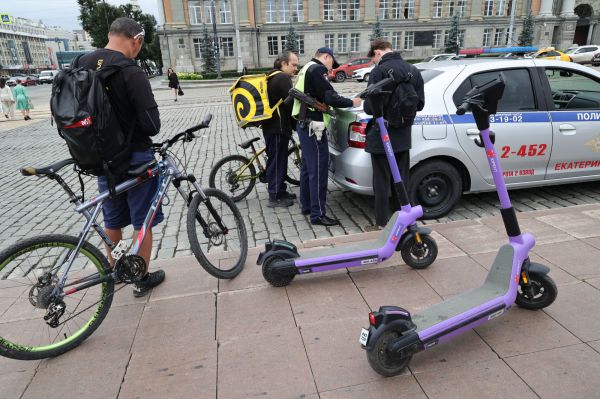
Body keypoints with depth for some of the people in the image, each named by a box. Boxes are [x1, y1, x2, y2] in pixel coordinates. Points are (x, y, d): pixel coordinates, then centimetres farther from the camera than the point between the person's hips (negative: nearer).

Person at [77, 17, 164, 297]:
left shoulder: (80, 65, 1)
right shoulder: (131, 72, -19)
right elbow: (151, 125, -22)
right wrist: (135, 131, 0)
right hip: (134, 158, -6)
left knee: (112, 219, 22)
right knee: (142, 220, 9)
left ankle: (113, 269, 40)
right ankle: (142, 279, 21)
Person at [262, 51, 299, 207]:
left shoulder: (272, 77, 18)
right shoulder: (283, 78, -14)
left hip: (271, 125, 10)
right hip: (278, 127, -10)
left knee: (278, 160, 16)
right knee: (277, 161, -3)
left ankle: (280, 191, 27)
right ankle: (275, 197, 5)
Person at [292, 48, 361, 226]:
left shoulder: (307, 69, 22)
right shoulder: (318, 69, -11)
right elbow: (330, 97, -19)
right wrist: (351, 102, -6)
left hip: (304, 124, 11)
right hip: (314, 127, -11)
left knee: (307, 167, 17)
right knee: (319, 170, -8)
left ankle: (306, 205, 27)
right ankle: (318, 214, -4)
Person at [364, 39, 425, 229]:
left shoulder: (379, 72, -15)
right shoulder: (414, 71, 7)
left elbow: (372, 105, -21)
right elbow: (420, 103, 7)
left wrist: (365, 105, 1)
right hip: (403, 135, 7)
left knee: (382, 182, 3)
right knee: (401, 180, 16)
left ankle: (382, 224, 11)